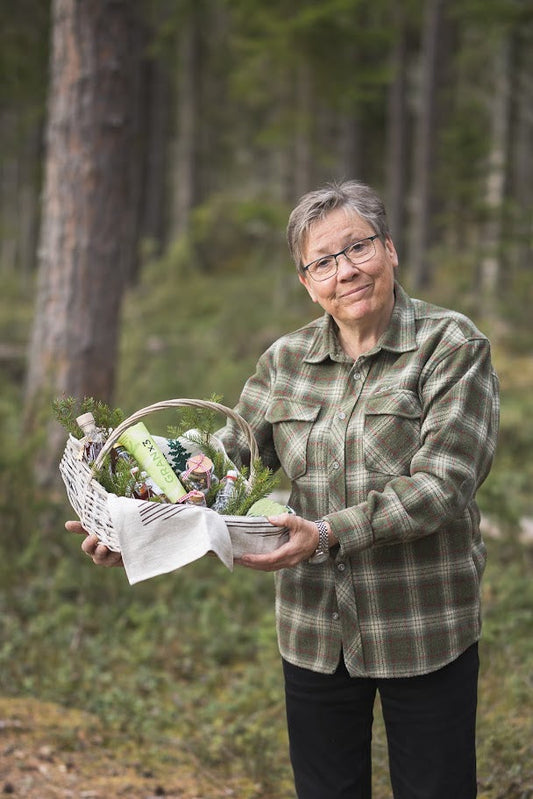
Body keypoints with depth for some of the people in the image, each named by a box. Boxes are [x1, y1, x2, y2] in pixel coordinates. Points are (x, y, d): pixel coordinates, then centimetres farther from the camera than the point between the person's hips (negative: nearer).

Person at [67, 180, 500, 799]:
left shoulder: (452, 346, -9)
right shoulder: (285, 361, 5)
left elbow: (442, 484, -18)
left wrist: (329, 532, -28)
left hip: (423, 634, -4)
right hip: (313, 632, 4)